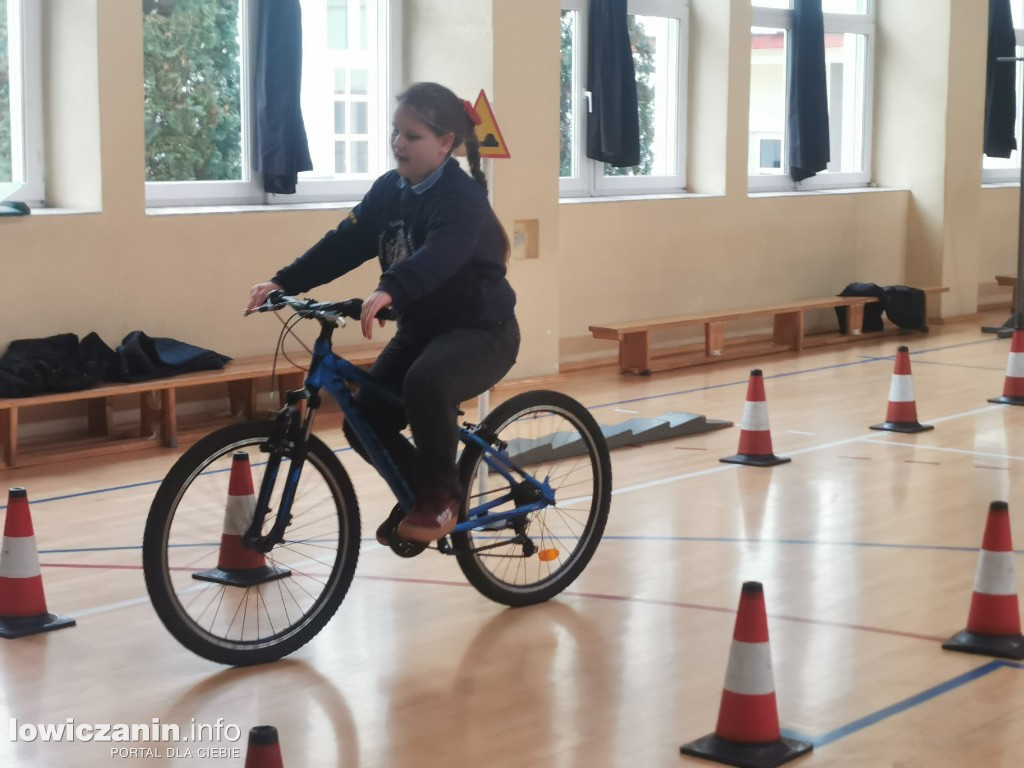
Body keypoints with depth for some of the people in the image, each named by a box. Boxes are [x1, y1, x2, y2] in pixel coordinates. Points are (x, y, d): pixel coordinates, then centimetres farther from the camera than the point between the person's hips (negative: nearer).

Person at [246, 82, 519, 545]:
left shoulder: (462, 197, -21)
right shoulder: (389, 190, 3)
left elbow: (440, 254, -40)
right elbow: (344, 243, -3)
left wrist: (389, 291, -58)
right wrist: (284, 282, -16)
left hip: (480, 329, -8)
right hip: (420, 328, 8)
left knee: (425, 383, -37)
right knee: (364, 423, -3)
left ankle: (442, 496, -15)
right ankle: (420, 493, 23)